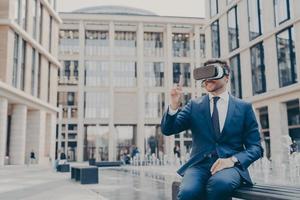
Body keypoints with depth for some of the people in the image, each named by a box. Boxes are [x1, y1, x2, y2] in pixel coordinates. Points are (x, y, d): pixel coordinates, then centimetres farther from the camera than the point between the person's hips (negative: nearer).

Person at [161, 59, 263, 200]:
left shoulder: (244, 107, 10)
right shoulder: (194, 105, 13)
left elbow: (255, 147, 6)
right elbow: (167, 130, 8)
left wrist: (233, 160, -14)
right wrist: (174, 105, -12)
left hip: (230, 165, 0)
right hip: (199, 164, 1)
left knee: (220, 184, -36)